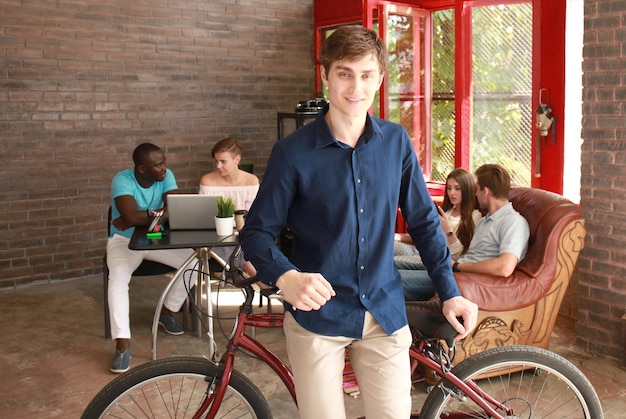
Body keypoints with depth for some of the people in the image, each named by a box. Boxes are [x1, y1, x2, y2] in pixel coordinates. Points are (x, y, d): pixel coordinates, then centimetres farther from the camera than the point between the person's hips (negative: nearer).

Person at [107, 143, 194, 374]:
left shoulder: (166, 177, -10)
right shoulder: (122, 180, -22)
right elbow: (132, 217, -37)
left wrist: (139, 218, -28)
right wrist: (161, 213, -25)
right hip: (123, 241, -4)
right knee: (118, 277, -34)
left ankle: (167, 312, 5)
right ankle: (122, 345, -31)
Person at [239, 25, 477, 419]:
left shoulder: (396, 142, 0)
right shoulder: (293, 152, -9)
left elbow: (424, 221, 7)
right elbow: (257, 231, -5)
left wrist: (450, 292, 3)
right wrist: (285, 276, -25)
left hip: (385, 313, 3)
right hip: (318, 314, -2)